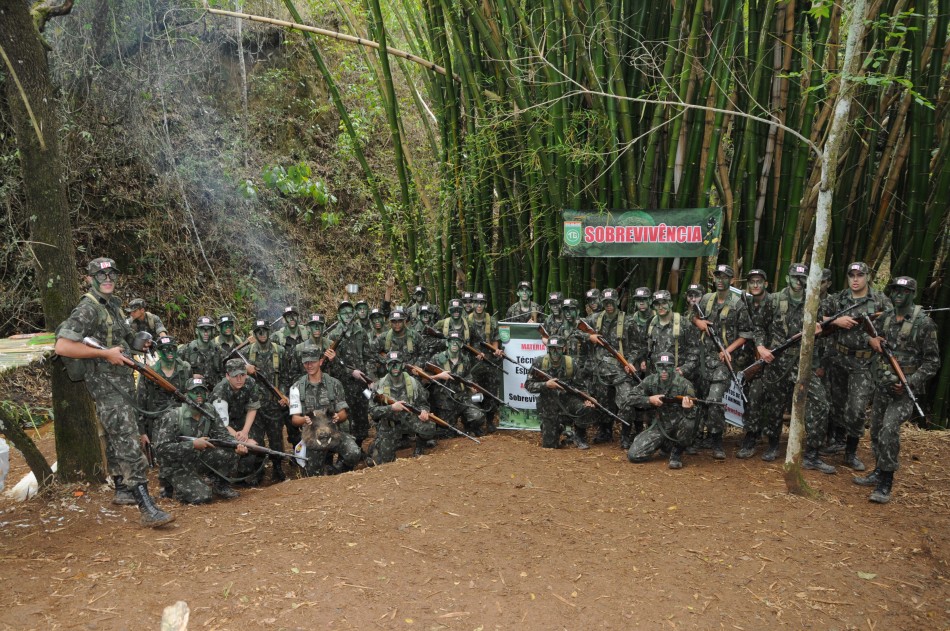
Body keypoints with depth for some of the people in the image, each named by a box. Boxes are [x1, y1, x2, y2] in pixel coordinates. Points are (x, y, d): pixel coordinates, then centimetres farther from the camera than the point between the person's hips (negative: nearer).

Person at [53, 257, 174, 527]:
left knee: (116, 438, 21)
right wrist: (106, 353, -21)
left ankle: (121, 487, 35)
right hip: (105, 385, -9)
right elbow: (62, 347, -23)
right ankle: (147, 509, -21)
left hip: (122, 381, 10)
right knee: (127, 444, -16)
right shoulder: (87, 309, -14)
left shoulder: (114, 305, 14)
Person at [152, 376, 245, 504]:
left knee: (230, 452, -18)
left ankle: (220, 485, 4)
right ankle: (181, 488, 9)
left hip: (199, 460, 5)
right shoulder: (172, 417, -19)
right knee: (202, 496, -24)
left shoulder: (211, 415, -3)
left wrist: (237, 446, -30)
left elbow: (223, 436, -7)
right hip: (177, 467, -5)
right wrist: (193, 444, -31)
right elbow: (161, 448, -24)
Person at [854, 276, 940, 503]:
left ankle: (886, 484, -11)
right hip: (883, 386, 6)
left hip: (906, 390, -6)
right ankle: (878, 472, 29)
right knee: (877, 428, 12)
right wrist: (879, 376, 1)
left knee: (889, 429, -18)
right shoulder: (886, 320, 7)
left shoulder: (923, 323, -9)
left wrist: (910, 382, -18)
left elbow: (932, 361, -8)